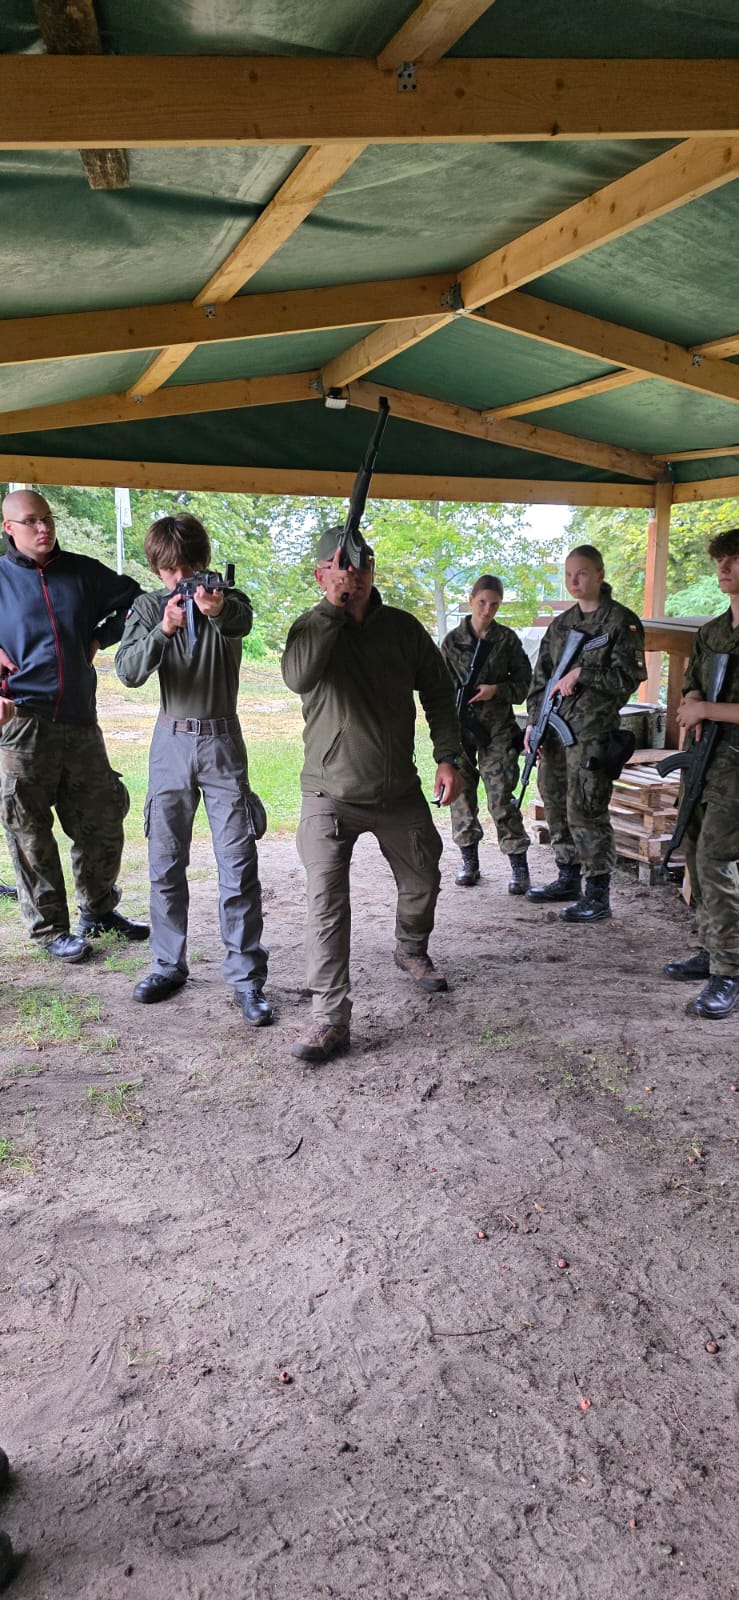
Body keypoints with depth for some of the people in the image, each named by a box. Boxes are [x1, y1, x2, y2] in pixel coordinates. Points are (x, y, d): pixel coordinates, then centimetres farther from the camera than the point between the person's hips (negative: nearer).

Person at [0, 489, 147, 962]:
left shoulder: (83, 571, 9)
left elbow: (135, 600, 18)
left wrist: (100, 639, 7)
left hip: (80, 719, 3)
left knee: (103, 821, 10)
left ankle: (99, 909, 29)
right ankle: (50, 929, 14)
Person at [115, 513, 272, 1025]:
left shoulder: (228, 600, 0)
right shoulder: (148, 608, 4)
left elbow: (241, 621, -27)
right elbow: (128, 672, -12)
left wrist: (218, 610, -51)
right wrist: (163, 629, -30)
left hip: (223, 743, -2)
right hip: (171, 743, 2)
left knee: (239, 864, -5)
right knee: (166, 864, 8)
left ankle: (247, 978, 0)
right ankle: (169, 965, 23)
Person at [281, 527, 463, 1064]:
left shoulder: (403, 628, 2)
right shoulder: (312, 628, -5)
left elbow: (439, 693, 10)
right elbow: (299, 677, -28)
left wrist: (448, 758, 1)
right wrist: (334, 606, -25)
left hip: (400, 792, 3)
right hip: (331, 794, -3)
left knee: (422, 883, 17)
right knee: (327, 902, -11)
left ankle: (412, 950, 48)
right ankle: (331, 1019, -6)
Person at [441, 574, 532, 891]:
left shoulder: (508, 639, 4)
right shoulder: (453, 640, 5)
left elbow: (524, 681, 6)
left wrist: (496, 690, -11)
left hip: (497, 729, -2)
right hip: (460, 726, 2)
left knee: (502, 796, -6)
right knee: (461, 792, 6)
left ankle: (519, 865, 0)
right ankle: (469, 859, 20)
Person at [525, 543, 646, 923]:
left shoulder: (621, 621, -4)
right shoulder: (560, 624, 15)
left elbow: (630, 677, -11)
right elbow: (541, 676, 17)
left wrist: (582, 673, -15)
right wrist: (533, 721, 10)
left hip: (593, 732, -7)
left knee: (585, 811, -9)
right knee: (556, 806, 13)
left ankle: (598, 894, -2)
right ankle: (568, 879, 27)